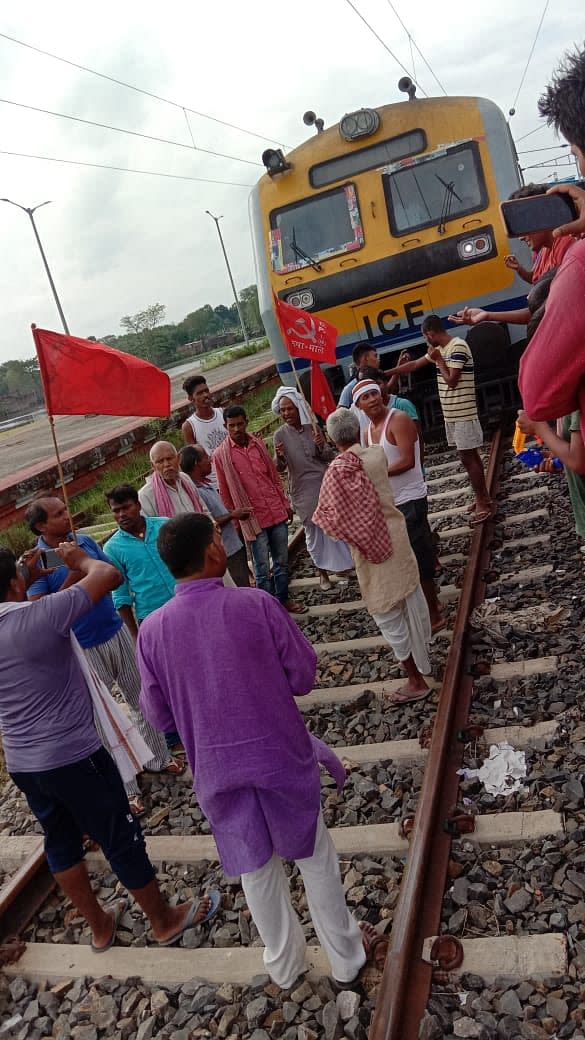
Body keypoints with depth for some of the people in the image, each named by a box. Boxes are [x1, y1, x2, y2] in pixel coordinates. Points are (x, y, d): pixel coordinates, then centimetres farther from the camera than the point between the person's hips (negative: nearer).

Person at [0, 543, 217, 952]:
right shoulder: (38, 616, -24)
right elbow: (109, 575, -18)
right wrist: (80, 558, 0)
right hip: (73, 756, -7)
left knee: (61, 842, 23)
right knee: (122, 840, 10)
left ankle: (100, 926, 41)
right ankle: (165, 920, 29)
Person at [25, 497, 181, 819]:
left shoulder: (86, 541, 0)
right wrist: (73, 578, -29)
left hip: (116, 633, 5)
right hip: (83, 648, -5)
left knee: (141, 699, 16)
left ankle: (158, 758, 37)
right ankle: (125, 788, 20)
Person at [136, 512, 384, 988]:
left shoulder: (152, 631, -11)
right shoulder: (257, 604, -18)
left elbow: (157, 713, 0)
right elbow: (304, 676, -9)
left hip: (218, 769, 2)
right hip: (281, 756, -2)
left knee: (257, 870, 24)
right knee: (315, 856, 22)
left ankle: (285, 964, 44)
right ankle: (346, 956, 40)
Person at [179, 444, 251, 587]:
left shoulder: (206, 484, 8)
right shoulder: (194, 492, -23)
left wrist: (235, 512, 6)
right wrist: (232, 515, -15)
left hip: (235, 546, 10)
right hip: (227, 553, -10)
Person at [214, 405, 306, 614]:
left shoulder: (258, 444, 4)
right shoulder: (221, 454, -8)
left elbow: (274, 476, 12)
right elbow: (225, 492, -2)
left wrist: (286, 504, 12)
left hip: (277, 512, 4)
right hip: (253, 518, -4)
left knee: (282, 562, 14)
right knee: (263, 568, 2)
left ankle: (283, 599, 30)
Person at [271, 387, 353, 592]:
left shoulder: (313, 427, -1)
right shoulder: (280, 435, -5)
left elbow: (330, 457, 3)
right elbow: (279, 469, -4)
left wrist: (321, 446, -17)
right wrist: (280, 457, -25)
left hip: (326, 483, 2)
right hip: (303, 490, -2)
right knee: (313, 530, 6)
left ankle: (341, 563, 31)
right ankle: (322, 572, 20)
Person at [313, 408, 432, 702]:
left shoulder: (337, 470, -21)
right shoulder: (378, 453, -3)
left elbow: (330, 518, -23)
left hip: (371, 545, -6)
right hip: (396, 533, 7)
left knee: (388, 614, 6)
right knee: (412, 597, 22)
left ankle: (416, 681, 15)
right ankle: (422, 655, 42)